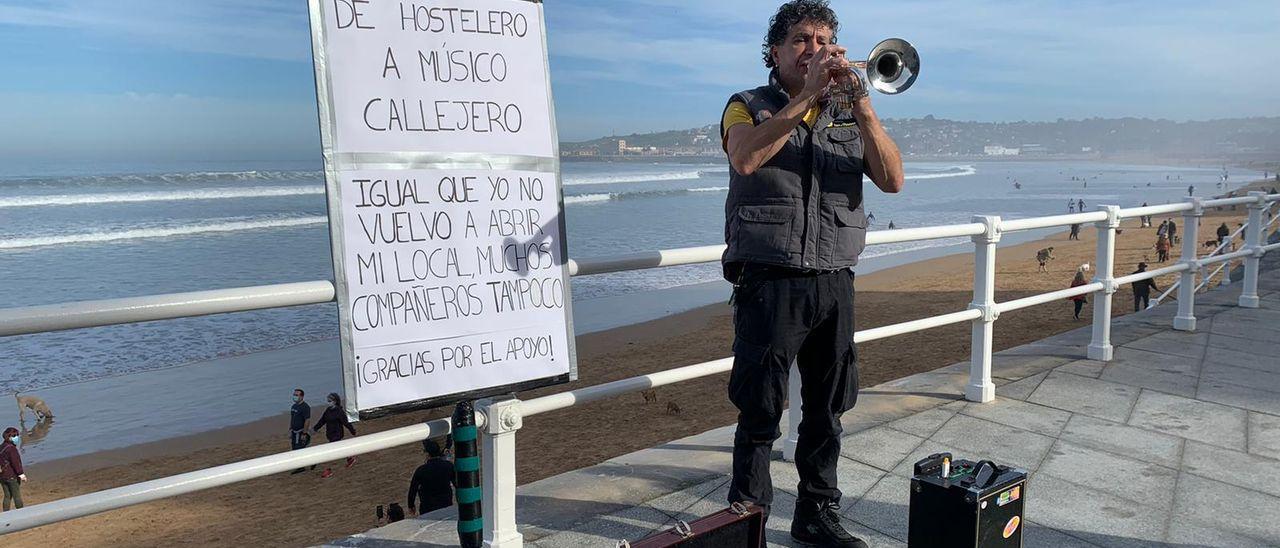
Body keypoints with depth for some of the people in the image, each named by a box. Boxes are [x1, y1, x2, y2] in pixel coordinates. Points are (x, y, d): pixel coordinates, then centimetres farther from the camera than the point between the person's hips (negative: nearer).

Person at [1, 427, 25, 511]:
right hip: (11, 476, -8)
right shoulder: (11, 448, -19)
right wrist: (21, 474, -20)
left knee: (7, 496, 14)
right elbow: (15, 462, -23)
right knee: (17, 496, 3)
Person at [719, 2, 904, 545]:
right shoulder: (749, 107, 5)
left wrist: (861, 105, -12)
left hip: (833, 284, 4)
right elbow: (745, 158, -18)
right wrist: (807, 94, -17)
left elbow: (892, 180, 0)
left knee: (827, 409, 12)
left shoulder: (849, 113, 14)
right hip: (769, 282, -4)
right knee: (760, 412, -1)